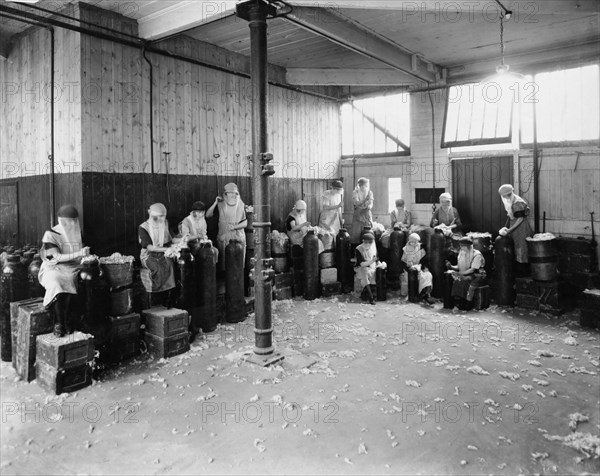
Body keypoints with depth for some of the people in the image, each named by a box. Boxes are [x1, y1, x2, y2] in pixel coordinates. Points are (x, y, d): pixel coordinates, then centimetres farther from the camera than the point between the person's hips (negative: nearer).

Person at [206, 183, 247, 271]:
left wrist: (234, 227, -15)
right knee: (224, 262, 0)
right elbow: (208, 215, -4)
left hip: (238, 237, 0)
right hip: (224, 237, 0)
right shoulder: (220, 205, 3)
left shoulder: (241, 205, 3)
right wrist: (215, 203, -9)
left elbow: (245, 223, 2)